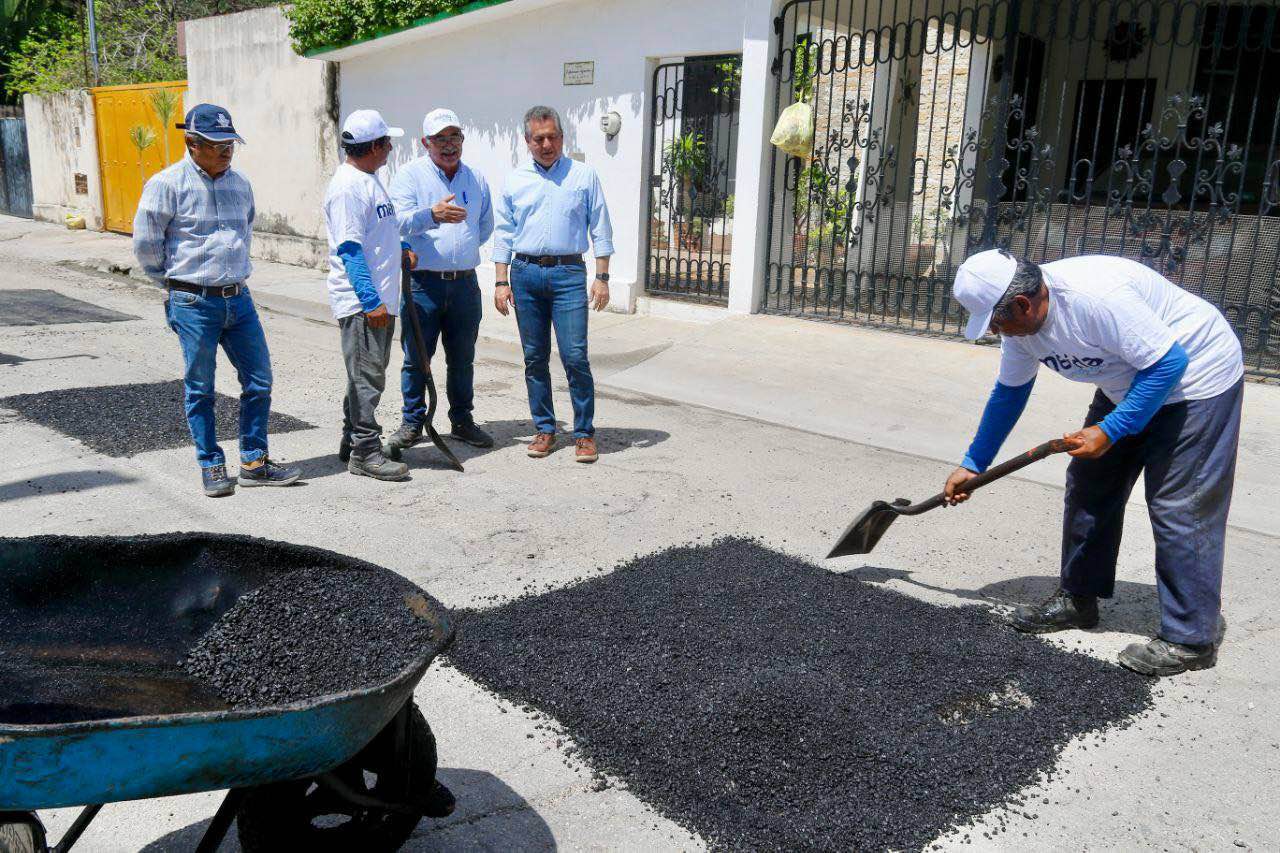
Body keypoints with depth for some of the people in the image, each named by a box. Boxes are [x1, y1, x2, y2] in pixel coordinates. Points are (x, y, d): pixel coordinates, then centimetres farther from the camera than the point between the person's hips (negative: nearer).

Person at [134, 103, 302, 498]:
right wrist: (176, 281, 5)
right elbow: (146, 242, -4)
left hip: (239, 298, 5)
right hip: (194, 303, -5)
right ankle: (212, 467, 17)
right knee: (200, 388, 5)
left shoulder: (239, 183, 9)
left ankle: (254, 463, 17)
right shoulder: (168, 184, -9)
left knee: (259, 380, 5)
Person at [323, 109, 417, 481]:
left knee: (368, 373, 17)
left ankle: (352, 441, 28)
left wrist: (401, 247, 10)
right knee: (366, 376, -5)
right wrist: (371, 301, -24)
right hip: (361, 301, -10)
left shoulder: (370, 181, 16)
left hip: (380, 298, 10)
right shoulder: (347, 187, -15)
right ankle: (365, 452, 2)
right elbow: (349, 249, -21)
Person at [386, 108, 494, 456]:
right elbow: (400, 221, -19)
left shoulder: (476, 179, 12)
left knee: (462, 358, 11)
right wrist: (432, 215, -37)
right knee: (416, 357, 1)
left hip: (465, 281, 4)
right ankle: (412, 423, 14)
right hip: (423, 282, -4)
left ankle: (462, 421, 23)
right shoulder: (410, 175, -2)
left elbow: (485, 227, 24)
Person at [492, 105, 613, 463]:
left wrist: (602, 278, -2)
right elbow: (504, 235, 12)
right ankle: (544, 429, 18)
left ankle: (584, 432, 3)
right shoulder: (514, 181, 11)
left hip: (568, 273, -2)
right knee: (535, 357, 6)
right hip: (525, 273, 3)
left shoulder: (584, 175, 6)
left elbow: (600, 230, 5)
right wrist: (501, 282, 4)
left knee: (575, 356, -8)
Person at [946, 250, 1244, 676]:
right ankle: (1079, 598, 21)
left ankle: (1192, 638, 1)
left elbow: (1169, 362, -29)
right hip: (1131, 382, 9)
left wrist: (1109, 432, -28)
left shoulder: (1095, 297, -35)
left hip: (1194, 375, -9)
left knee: (1179, 507, -9)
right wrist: (972, 464, 9)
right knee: (1088, 484, 8)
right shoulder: (1021, 320, -8)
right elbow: (1009, 393, 6)